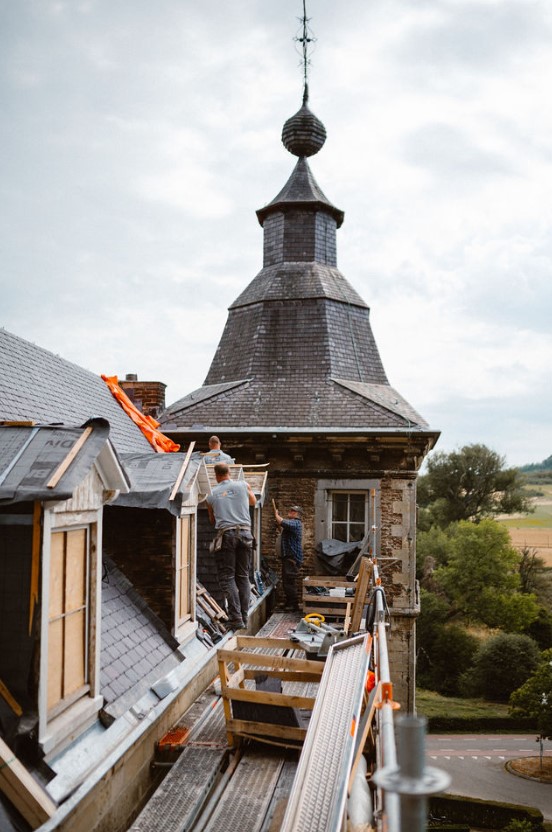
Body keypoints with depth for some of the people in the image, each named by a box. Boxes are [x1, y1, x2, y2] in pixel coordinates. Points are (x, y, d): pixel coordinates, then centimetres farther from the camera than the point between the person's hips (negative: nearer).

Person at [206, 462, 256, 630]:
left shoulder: (212, 494, 8)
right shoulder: (243, 485, 9)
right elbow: (253, 502, 30)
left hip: (226, 534, -2)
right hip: (245, 532, 2)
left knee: (227, 577, 0)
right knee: (243, 576, 10)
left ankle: (236, 618, -10)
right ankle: (244, 617, 9)